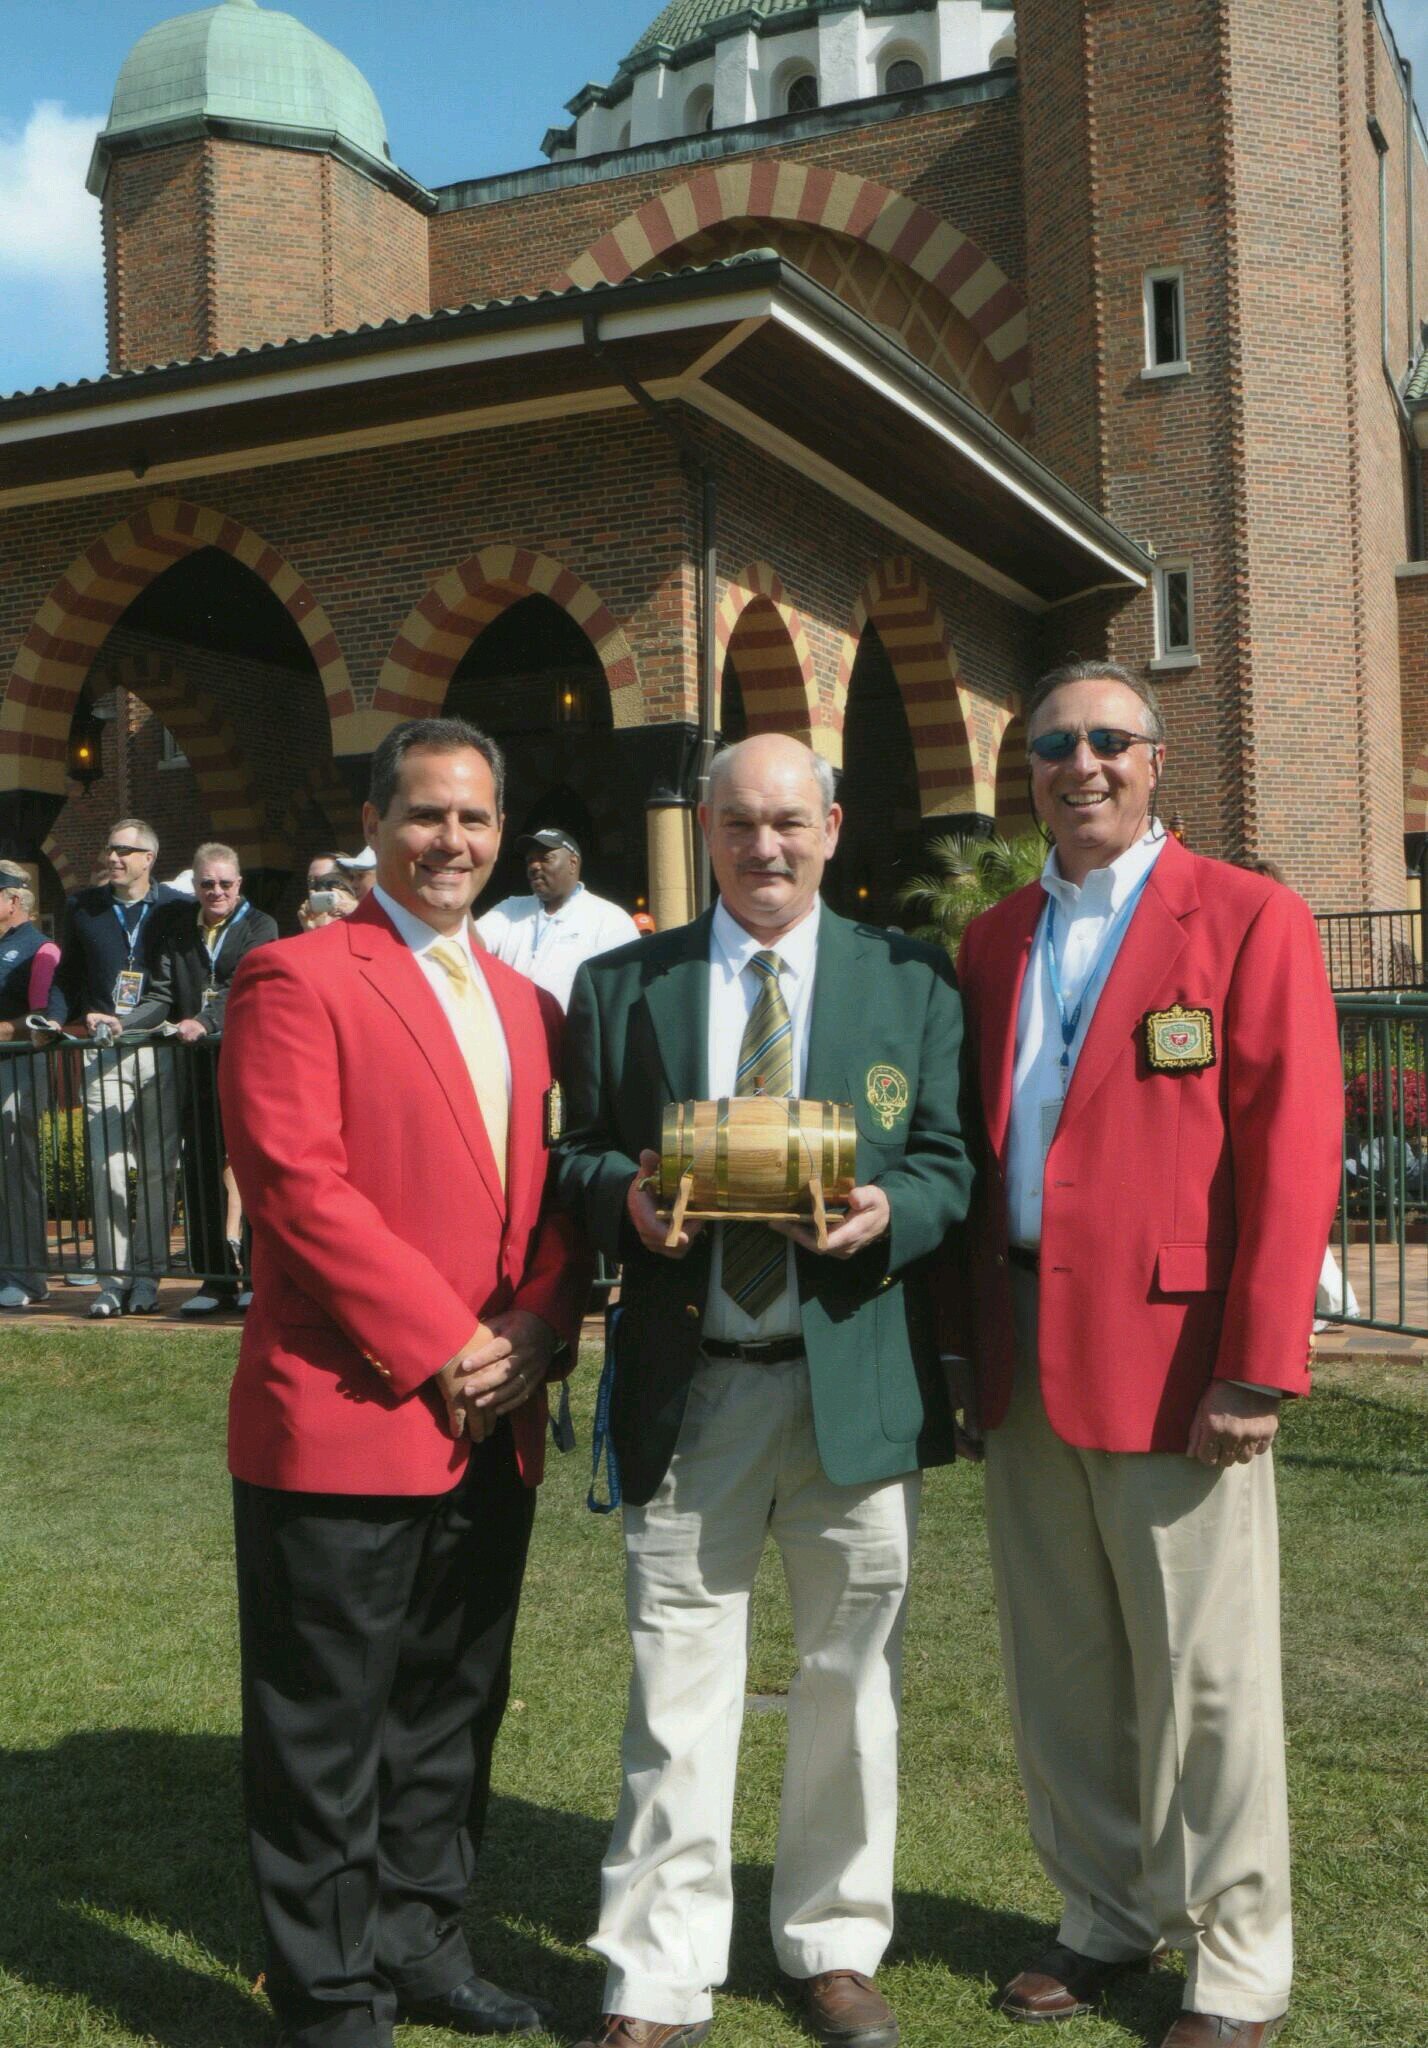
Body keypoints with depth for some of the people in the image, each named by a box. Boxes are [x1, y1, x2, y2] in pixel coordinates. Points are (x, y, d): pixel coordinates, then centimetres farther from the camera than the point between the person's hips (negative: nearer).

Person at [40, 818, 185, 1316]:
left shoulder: (179, 908, 5)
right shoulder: (83, 908, 14)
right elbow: (67, 976, 20)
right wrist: (54, 1020, 3)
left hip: (162, 1052, -2)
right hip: (102, 1055, 2)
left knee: (158, 1170, 1)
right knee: (105, 1170, -4)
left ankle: (147, 1276, 9)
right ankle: (112, 1279, 2)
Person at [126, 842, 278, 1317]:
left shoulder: (259, 926, 2)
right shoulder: (177, 926, 13)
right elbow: (162, 995, 7)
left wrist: (204, 1022, -28)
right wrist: (122, 1025, -10)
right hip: (197, 1064, 4)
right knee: (201, 1170, 5)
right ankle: (216, 1279, 13)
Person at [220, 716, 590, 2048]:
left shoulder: (524, 1005, 16)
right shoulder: (297, 978, -7)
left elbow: (555, 1189, 13)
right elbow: (297, 1186, -16)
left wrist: (538, 1329, -5)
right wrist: (438, 1346, -16)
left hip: (493, 1427, 7)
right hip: (345, 1421, -7)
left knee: (451, 1707, 18)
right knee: (328, 1729, 5)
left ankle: (418, 1939, 34)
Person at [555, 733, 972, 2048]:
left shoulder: (911, 982, 6)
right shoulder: (621, 983, 7)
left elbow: (952, 1161, 3)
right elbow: (576, 1154, 8)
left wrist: (891, 1211, -18)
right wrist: (627, 1198, -14)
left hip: (858, 1378, 1)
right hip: (688, 1386, 0)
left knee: (850, 1678, 13)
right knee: (677, 1688, 4)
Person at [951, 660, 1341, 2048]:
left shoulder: (1249, 920, -4)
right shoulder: (992, 941, 13)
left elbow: (1291, 1151, -10)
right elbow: (979, 1144, 14)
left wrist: (1258, 1366, -15)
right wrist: (975, 1331, 5)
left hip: (1171, 1352, -5)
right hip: (1023, 1349, 6)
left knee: (1204, 1674, 4)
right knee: (1060, 1669, 14)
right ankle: (1109, 1918, 32)